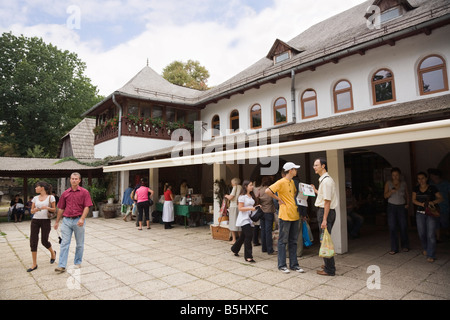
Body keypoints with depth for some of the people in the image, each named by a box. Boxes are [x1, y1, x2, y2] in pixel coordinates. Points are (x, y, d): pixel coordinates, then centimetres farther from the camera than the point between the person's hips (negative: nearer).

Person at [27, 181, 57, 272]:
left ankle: (53, 252, 33)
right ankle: (34, 264, 9)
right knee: (33, 242, 0)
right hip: (35, 220, 4)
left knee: (44, 241, 0)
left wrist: (47, 208, -19)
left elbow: (54, 209, 0)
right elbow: (31, 211, 12)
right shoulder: (35, 198, 10)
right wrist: (35, 210, -11)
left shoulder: (50, 197, -2)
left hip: (45, 221, -4)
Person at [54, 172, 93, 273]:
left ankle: (77, 262, 24)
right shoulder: (65, 193, 8)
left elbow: (86, 207, -8)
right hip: (66, 220, 2)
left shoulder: (84, 192, -2)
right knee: (64, 243, 0)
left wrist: (82, 219, -19)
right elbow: (61, 208, 14)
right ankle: (61, 266, 3)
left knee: (80, 244, 9)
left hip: (78, 221, -2)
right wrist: (57, 222, 15)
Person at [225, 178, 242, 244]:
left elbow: (230, 197, -14)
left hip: (233, 207, -6)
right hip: (240, 207, 6)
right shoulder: (241, 188, 9)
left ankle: (234, 239, -1)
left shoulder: (235, 187, -8)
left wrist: (226, 196, 6)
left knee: (233, 223, -1)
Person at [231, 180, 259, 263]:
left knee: (243, 236, 15)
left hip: (249, 219, 8)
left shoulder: (251, 196, 13)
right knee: (249, 236, -13)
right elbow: (240, 208, -16)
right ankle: (248, 256, -5)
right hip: (244, 219, -8)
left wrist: (255, 207, 6)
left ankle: (234, 249, 36)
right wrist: (250, 208, -23)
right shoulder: (242, 196, -12)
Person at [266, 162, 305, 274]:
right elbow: (268, 191, -22)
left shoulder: (292, 182, 13)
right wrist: (279, 199, -15)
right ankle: (282, 265, 12)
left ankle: (294, 264, 22)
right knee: (283, 241, 2)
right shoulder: (281, 182, -12)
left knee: (293, 241, 13)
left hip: (294, 215, 8)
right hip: (285, 215, -8)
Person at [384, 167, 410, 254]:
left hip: (402, 206, 1)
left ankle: (405, 246, 23)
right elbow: (385, 196, -4)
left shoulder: (403, 183, 7)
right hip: (392, 206, -1)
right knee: (392, 227, -4)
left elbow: (407, 195, 16)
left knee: (403, 227, 3)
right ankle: (394, 248, 3)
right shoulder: (388, 183, 1)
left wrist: (408, 203, 1)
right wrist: (391, 192, -23)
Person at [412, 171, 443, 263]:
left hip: (431, 213, -3)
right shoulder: (416, 189, 5)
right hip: (420, 213, 4)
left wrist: (433, 202, -21)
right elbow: (413, 200, 3)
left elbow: (440, 198, -2)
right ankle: (425, 248, 38)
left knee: (431, 234, -9)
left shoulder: (432, 188, -4)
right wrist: (421, 204, -15)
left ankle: (431, 256, -2)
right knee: (421, 233, 11)